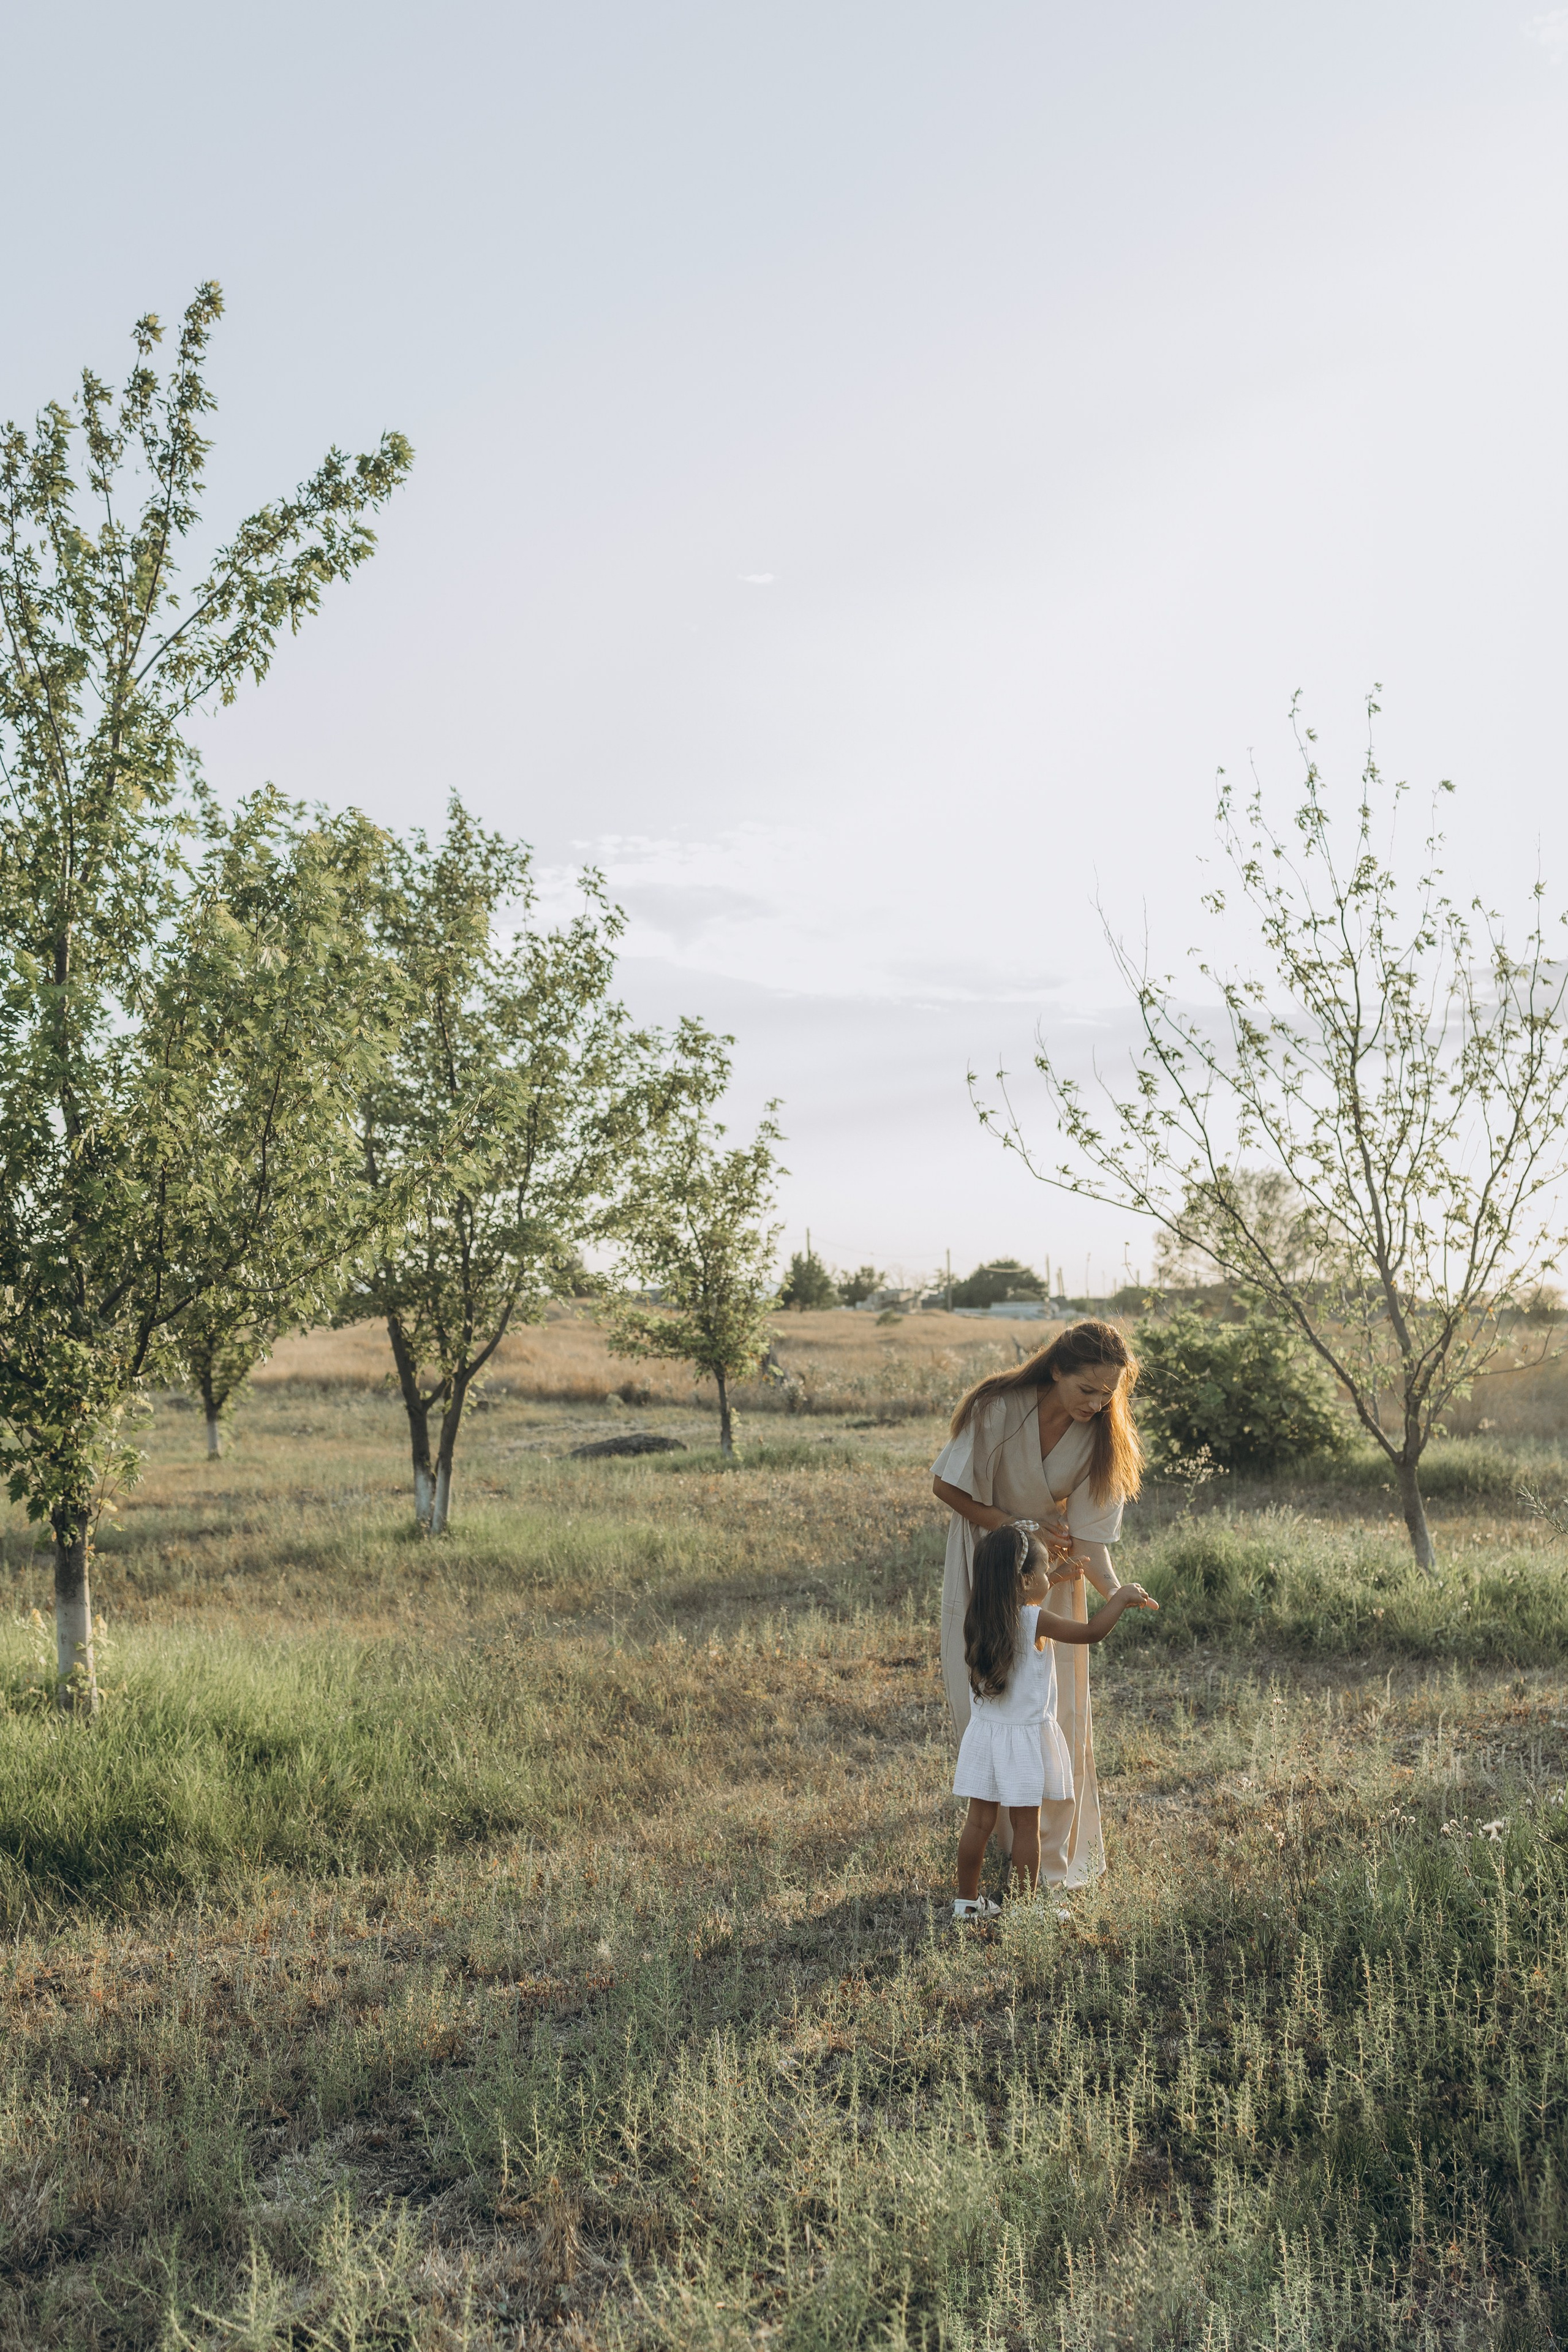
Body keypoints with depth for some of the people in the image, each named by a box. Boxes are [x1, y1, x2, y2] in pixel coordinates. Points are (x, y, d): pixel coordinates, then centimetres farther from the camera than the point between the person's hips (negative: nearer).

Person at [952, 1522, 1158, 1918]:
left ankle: (967, 1900, 22)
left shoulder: (980, 1613, 0)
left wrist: (1056, 1578, 28)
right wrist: (1121, 1596, -1)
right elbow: (1093, 1631, -13)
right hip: (1024, 1737, -6)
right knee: (1026, 1827, 6)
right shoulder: (1035, 1622, -20)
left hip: (984, 1734, 6)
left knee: (979, 1821, 13)